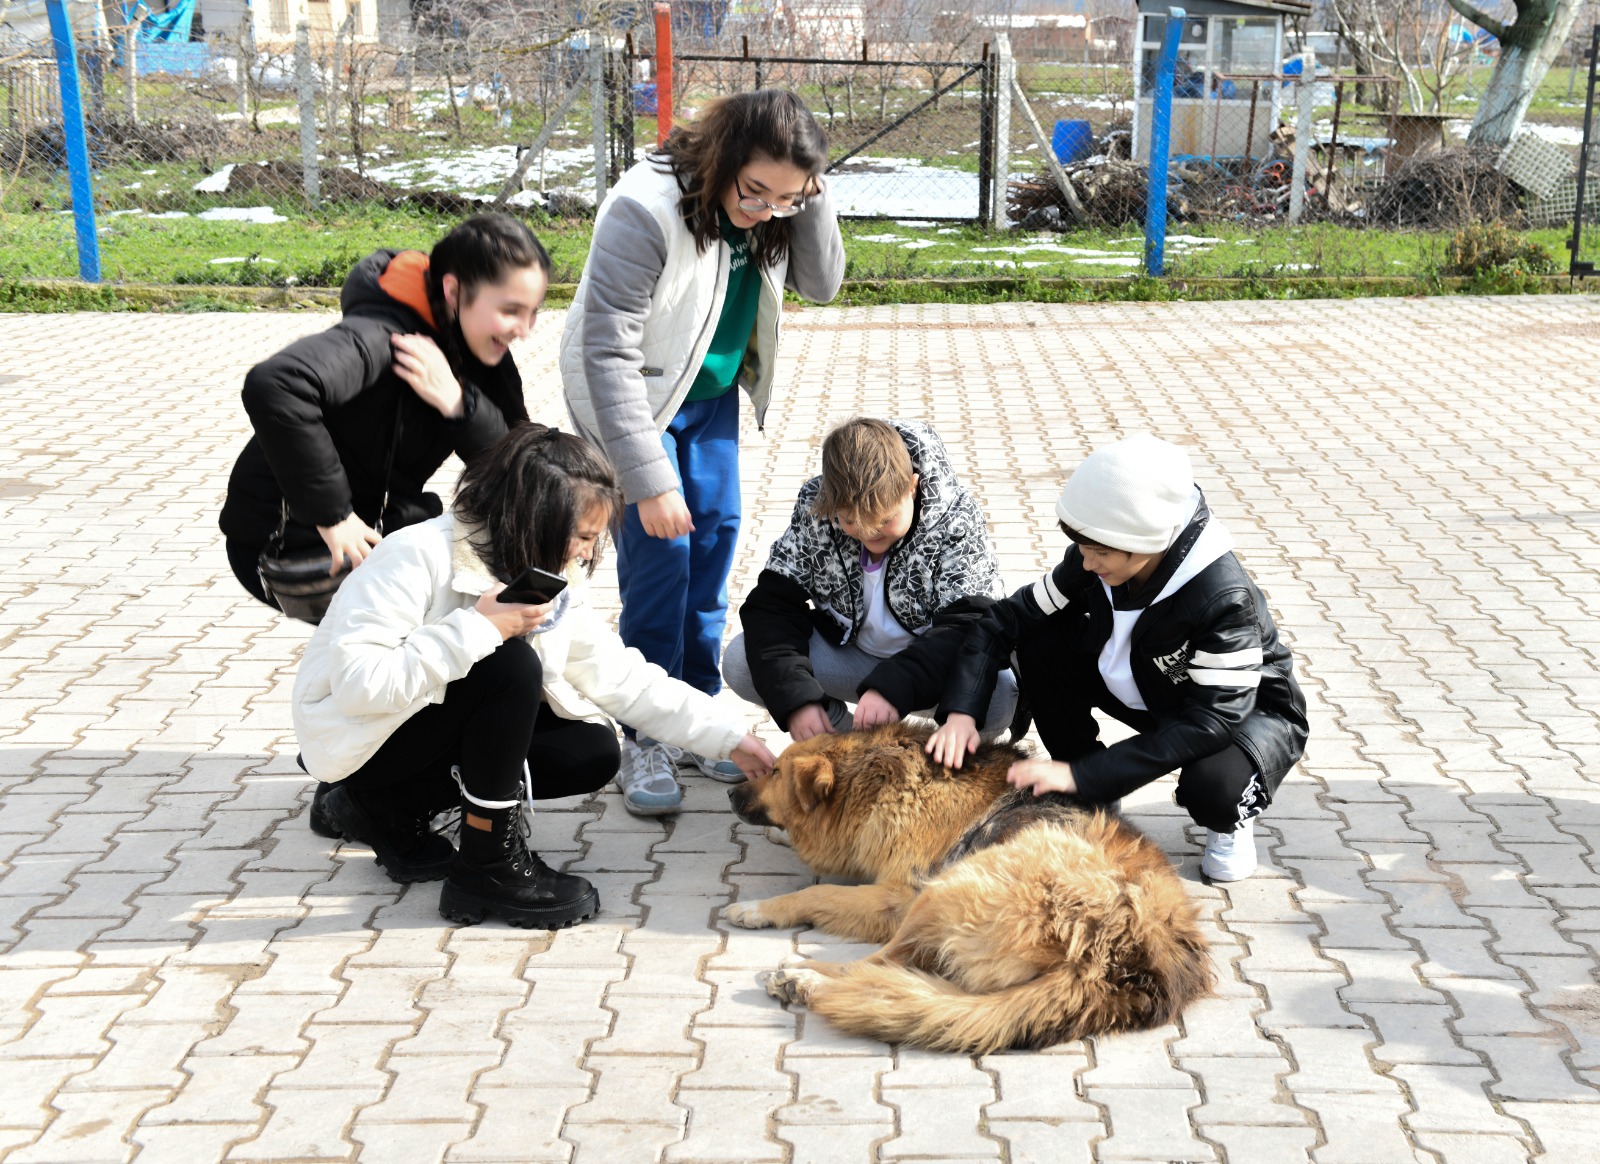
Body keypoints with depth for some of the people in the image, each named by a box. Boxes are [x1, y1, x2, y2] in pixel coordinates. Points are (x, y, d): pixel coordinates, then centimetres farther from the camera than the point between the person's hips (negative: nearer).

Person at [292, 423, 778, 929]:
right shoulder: (418, 557, -25)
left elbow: (629, 682, -1)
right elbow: (355, 682, -33)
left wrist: (731, 739, -6)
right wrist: (478, 628, -36)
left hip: (440, 726, 8)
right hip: (358, 737, -8)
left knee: (593, 753, -9)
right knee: (512, 666, -30)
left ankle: (396, 810, 2)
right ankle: (486, 870, -17)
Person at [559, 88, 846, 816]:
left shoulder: (767, 210, -11)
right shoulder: (646, 210, -31)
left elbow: (822, 284, -2)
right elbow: (610, 354, -30)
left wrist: (810, 201, -22)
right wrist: (649, 481, -30)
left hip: (712, 389, 7)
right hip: (630, 395, -7)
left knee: (715, 536, 6)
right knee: (660, 555, -12)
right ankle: (645, 740, 1)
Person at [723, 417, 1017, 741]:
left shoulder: (954, 518, -21)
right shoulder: (813, 507, -14)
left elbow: (970, 626, -28)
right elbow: (772, 604, -14)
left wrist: (894, 687, -44)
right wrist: (795, 698, -31)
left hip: (930, 666, -3)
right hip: (846, 651, 3)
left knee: (998, 695, -36)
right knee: (739, 662, -21)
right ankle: (846, 736, -2)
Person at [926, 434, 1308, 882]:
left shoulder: (1226, 600, -36)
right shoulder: (1092, 565, -18)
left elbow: (1212, 722, -37)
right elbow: (1007, 618, -10)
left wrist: (1082, 773, -40)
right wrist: (961, 709, -26)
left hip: (1251, 709, -6)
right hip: (1152, 696, 6)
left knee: (1213, 784, -40)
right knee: (1037, 647, -16)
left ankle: (1229, 825, 0)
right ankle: (1094, 799, 2)